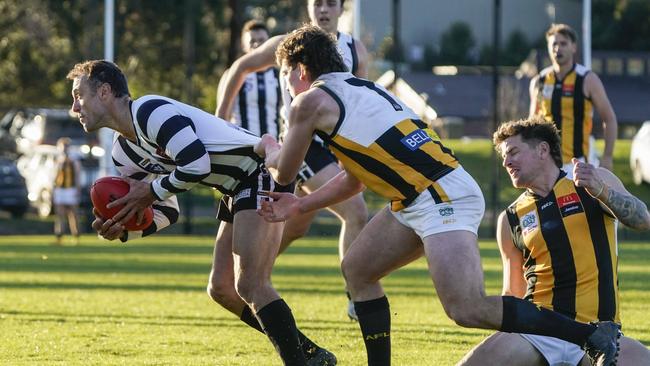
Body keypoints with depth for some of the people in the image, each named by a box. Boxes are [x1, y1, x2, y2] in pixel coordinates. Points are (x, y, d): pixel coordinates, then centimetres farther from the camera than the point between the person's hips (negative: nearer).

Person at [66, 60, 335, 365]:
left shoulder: (149, 111, -20)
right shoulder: (124, 154, 12)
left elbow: (197, 164, -30)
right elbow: (167, 212, 15)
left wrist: (152, 191, -15)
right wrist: (121, 230, -3)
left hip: (262, 172, -11)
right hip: (240, 190, 11)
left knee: (250, 286, -22)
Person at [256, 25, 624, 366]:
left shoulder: (311, 101, -1)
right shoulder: (357, 90, 25)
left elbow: (284, 172, 13)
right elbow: (356, 179, 33)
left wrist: (269, 147, 35)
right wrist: (300, 205, 36)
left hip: (442, 197, -10)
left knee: (467, 310, -22)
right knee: (356, 270, 20)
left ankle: (595, 335, -23)